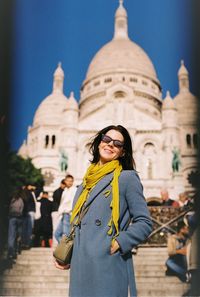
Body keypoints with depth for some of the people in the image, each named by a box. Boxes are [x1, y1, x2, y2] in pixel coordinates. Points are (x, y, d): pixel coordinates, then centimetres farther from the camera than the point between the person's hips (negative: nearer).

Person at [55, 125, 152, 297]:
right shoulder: (86, 182, 15)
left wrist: (119, 243, -14)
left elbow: (144, 223, -5)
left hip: (109, 268, -5)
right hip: (80, 268, 6)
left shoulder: (127, 177, -3)